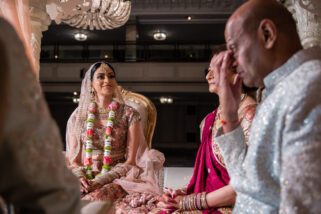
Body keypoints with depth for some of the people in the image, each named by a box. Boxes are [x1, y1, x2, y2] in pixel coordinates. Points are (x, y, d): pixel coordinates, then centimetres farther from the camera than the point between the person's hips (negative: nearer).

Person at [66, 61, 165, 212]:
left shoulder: (129, 114, 2)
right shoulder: (78, 116, 10)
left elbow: (131, 161, -3)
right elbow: (72, 159, 9)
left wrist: (103, 180, -16)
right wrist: (79, 176, -13)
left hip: (117, 179, -2)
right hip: (85, 181, 2)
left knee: (93, 200, -34)